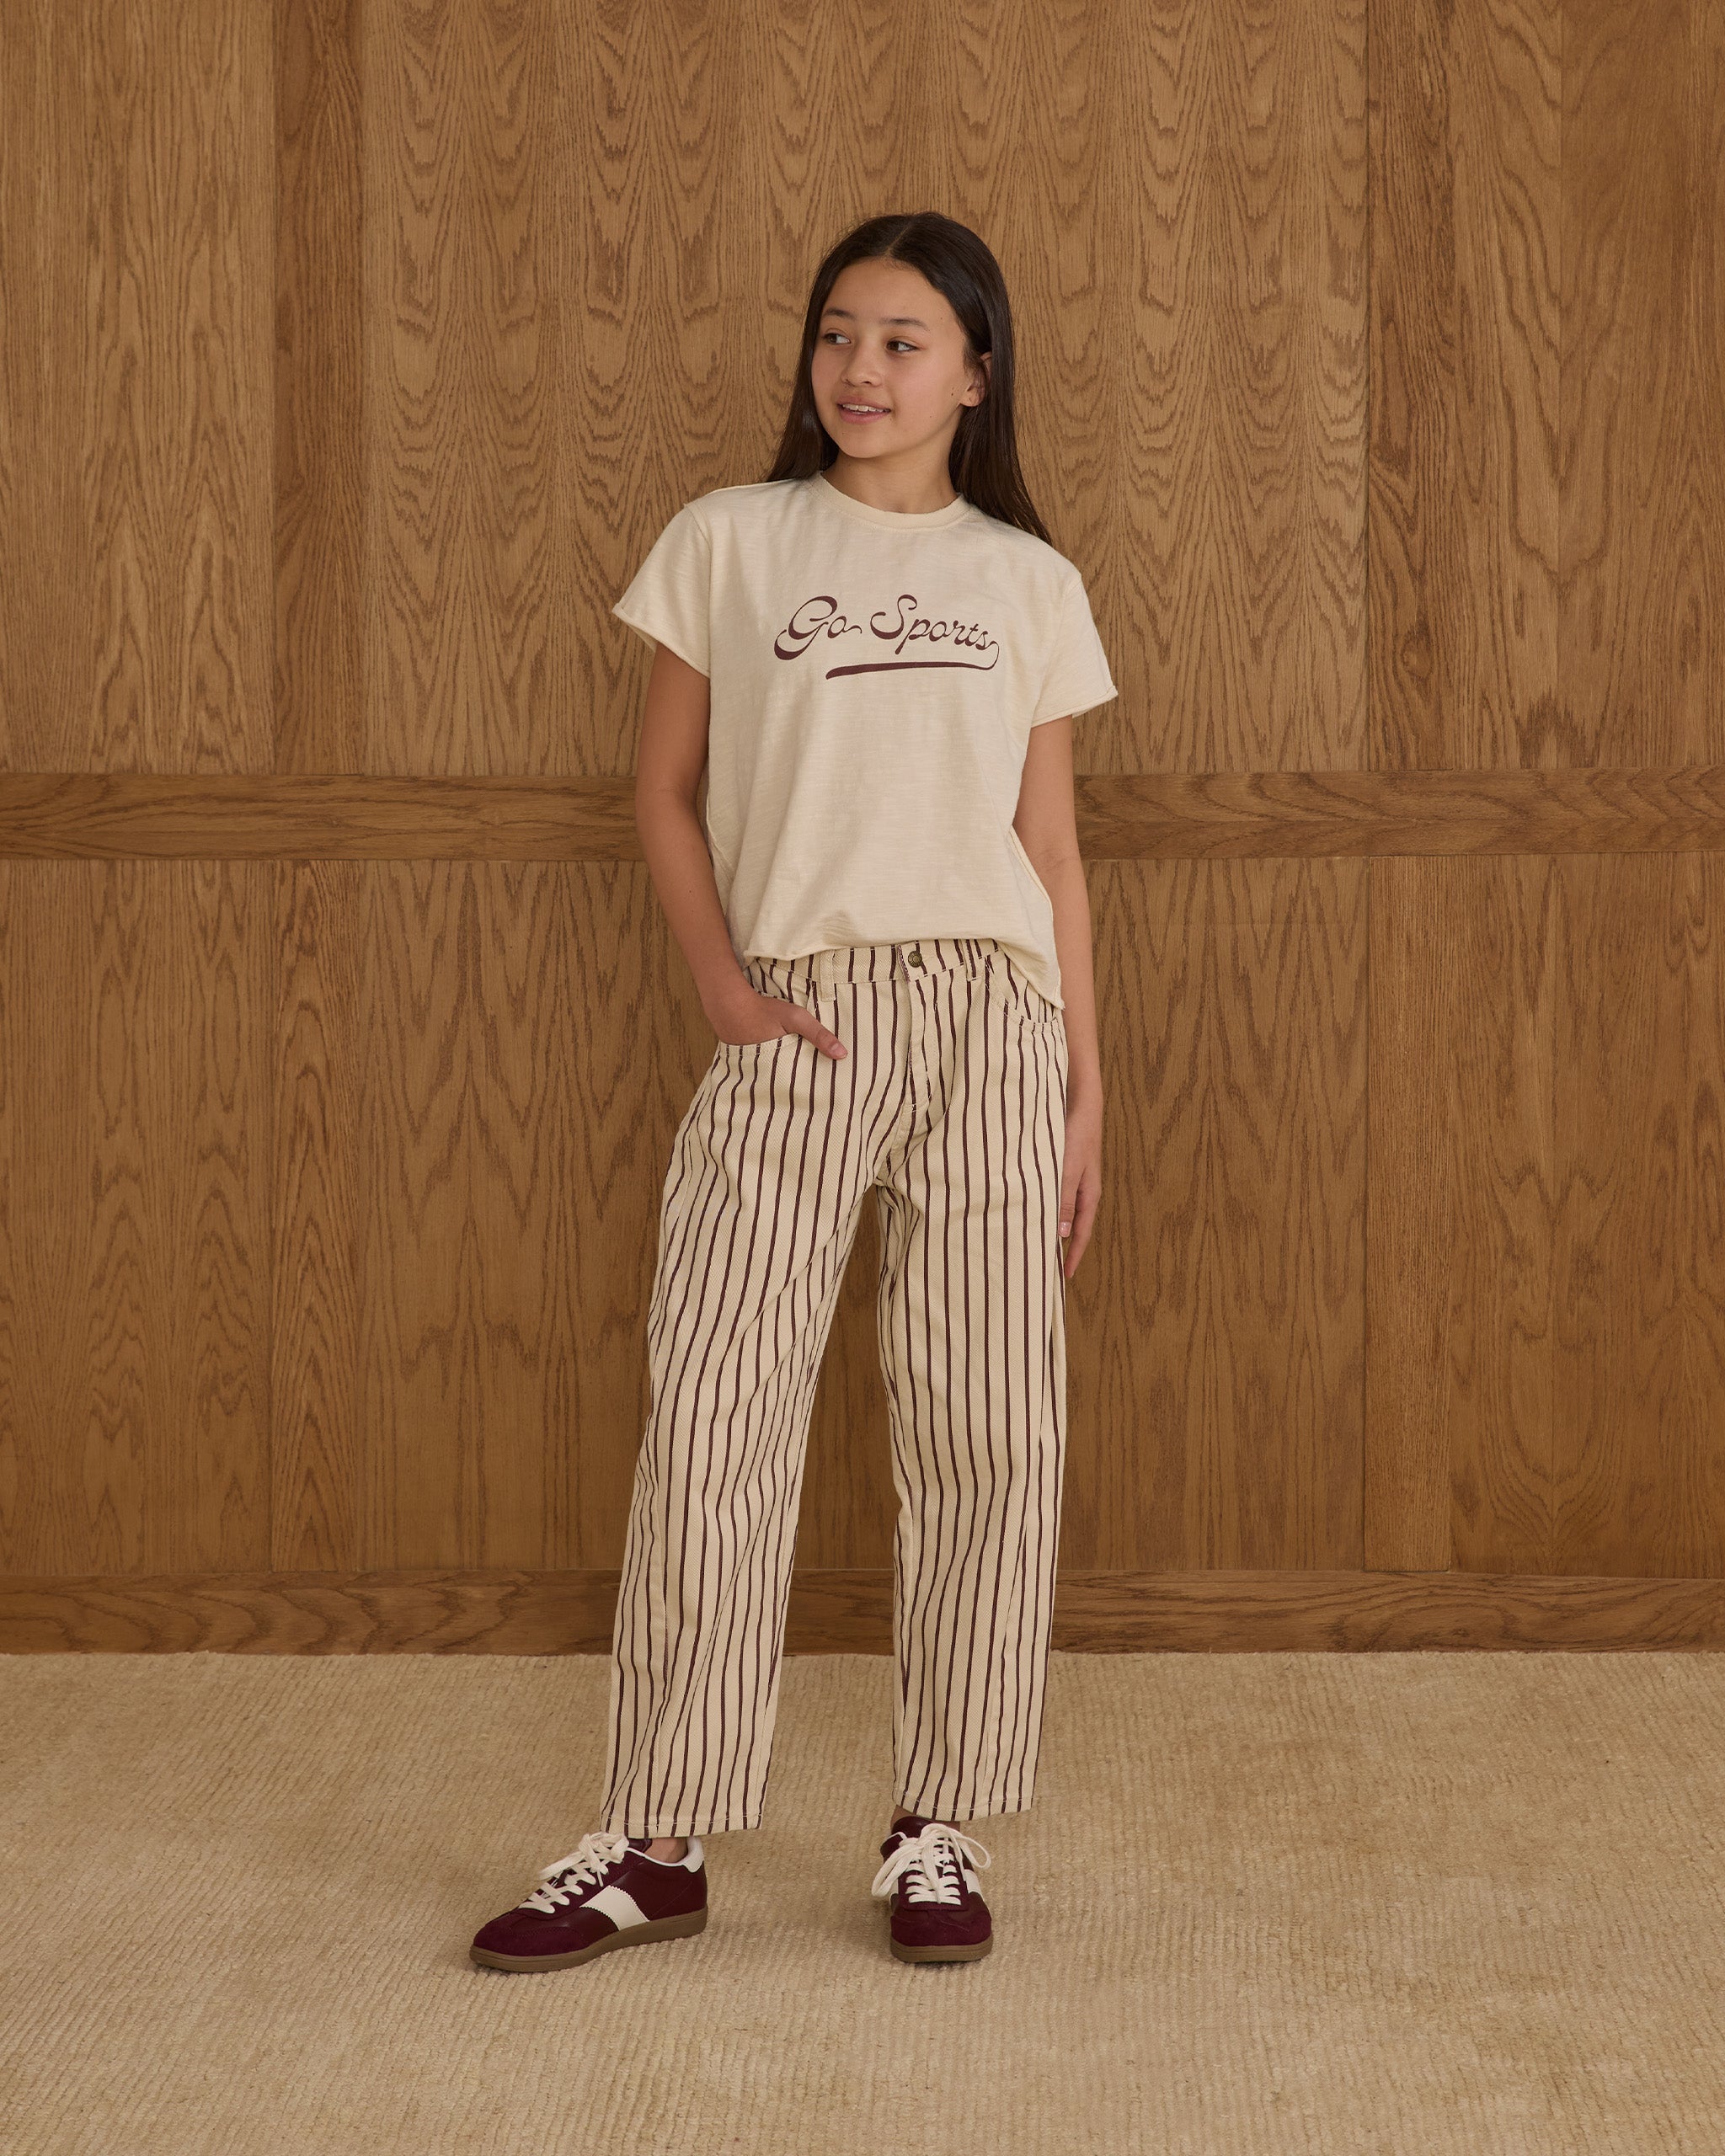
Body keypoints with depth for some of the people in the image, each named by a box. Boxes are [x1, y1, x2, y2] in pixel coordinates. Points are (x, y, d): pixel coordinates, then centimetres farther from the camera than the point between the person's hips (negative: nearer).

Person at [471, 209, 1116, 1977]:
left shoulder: (1028, 582, 12)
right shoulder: (729, 542, 8)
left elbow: (1053, 848, 12)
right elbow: (666, 791, 9)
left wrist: (1085, 1089, 8)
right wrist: (720, 980, -6)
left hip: (990, 1014, 2)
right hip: (797, 1020, -1)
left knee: (986, 1428, 0)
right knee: (711, 1413, -5)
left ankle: (937, 1828, 12)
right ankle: (658, 1843, 5)